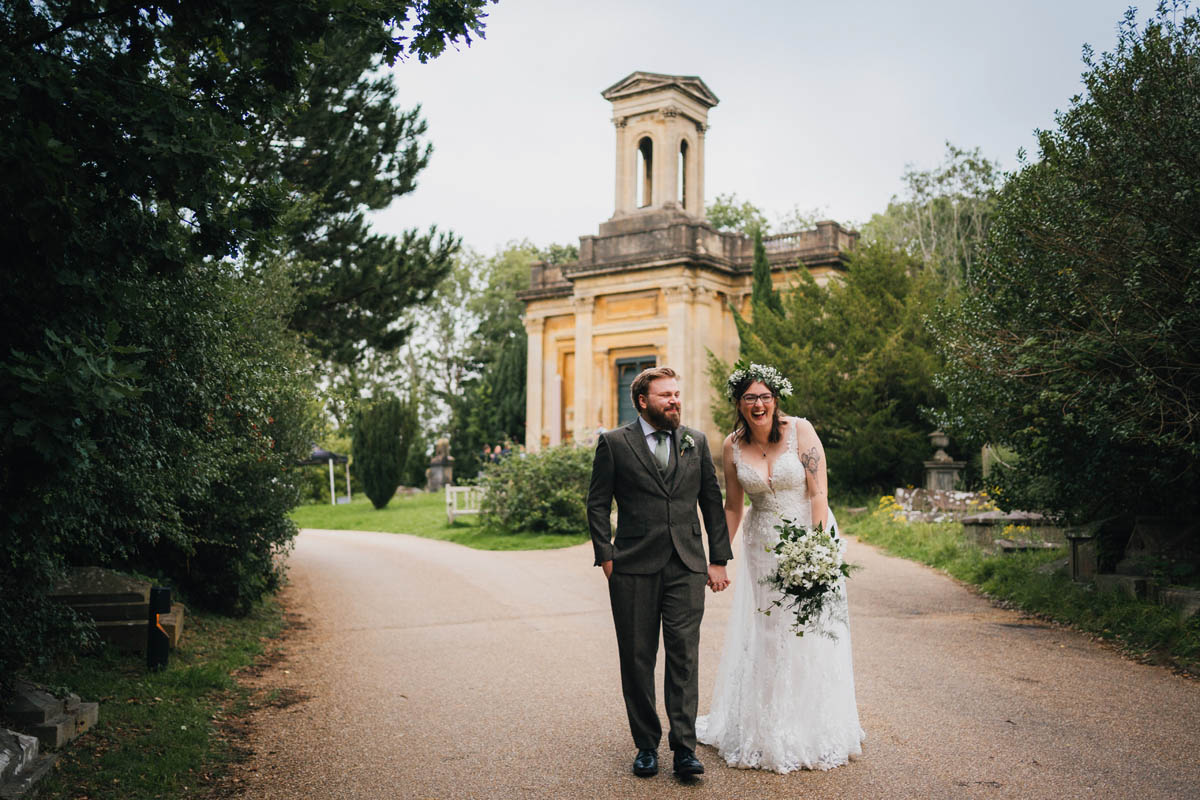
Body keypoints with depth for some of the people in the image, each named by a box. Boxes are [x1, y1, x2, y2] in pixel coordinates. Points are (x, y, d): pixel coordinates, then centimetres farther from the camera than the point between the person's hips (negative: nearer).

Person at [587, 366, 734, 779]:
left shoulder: (696, 442, 10)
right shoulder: (614, 443, 2)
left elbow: (712, 502, 12)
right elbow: (598, 504, 3)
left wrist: (719, 559, 8)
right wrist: (606, 556, -5)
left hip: (687, 567, 2)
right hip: (634, 568, -1)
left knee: (685, 655, -3)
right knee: (637, 659, 6)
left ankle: (684, 746, 5)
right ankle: (646, 745, 19)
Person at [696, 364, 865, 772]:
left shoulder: (799, 430, -11)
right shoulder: (733, 446, -2)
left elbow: (819, 493, -14)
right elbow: (732, 507, 7)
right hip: (762, 548, 3)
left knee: (811, 635, 3)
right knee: (764, 638, 7)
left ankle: (813, 734, 19)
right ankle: (766, 734, 20)